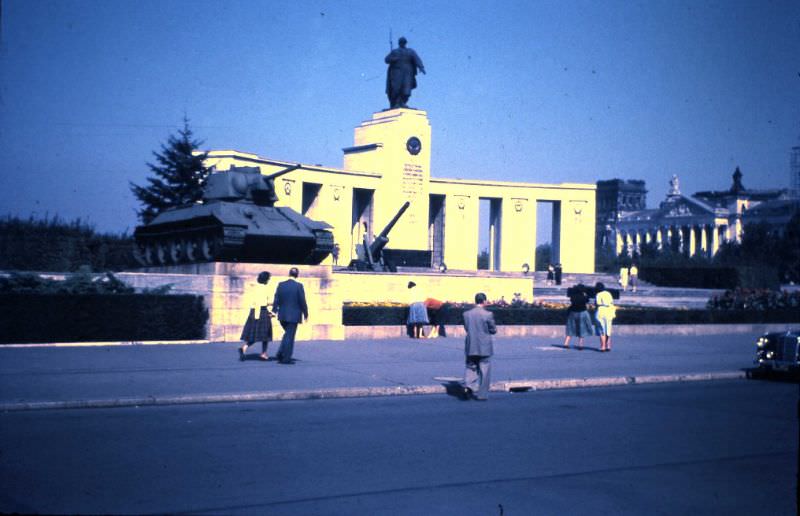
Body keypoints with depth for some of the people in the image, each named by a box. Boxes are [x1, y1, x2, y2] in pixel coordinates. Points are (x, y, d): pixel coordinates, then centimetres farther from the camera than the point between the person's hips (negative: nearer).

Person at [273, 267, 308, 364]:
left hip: (282, 315, 4)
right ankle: (286, 358, 4)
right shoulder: (299, 286, -10)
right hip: (294, 315, -4)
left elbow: (276, 299, 0)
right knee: (290, 336, 3)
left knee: (287, 334, 22)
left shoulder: (281, 285, 1)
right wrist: (305, 314, 1)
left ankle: (280, 354, 12)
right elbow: (302, 301, -9)